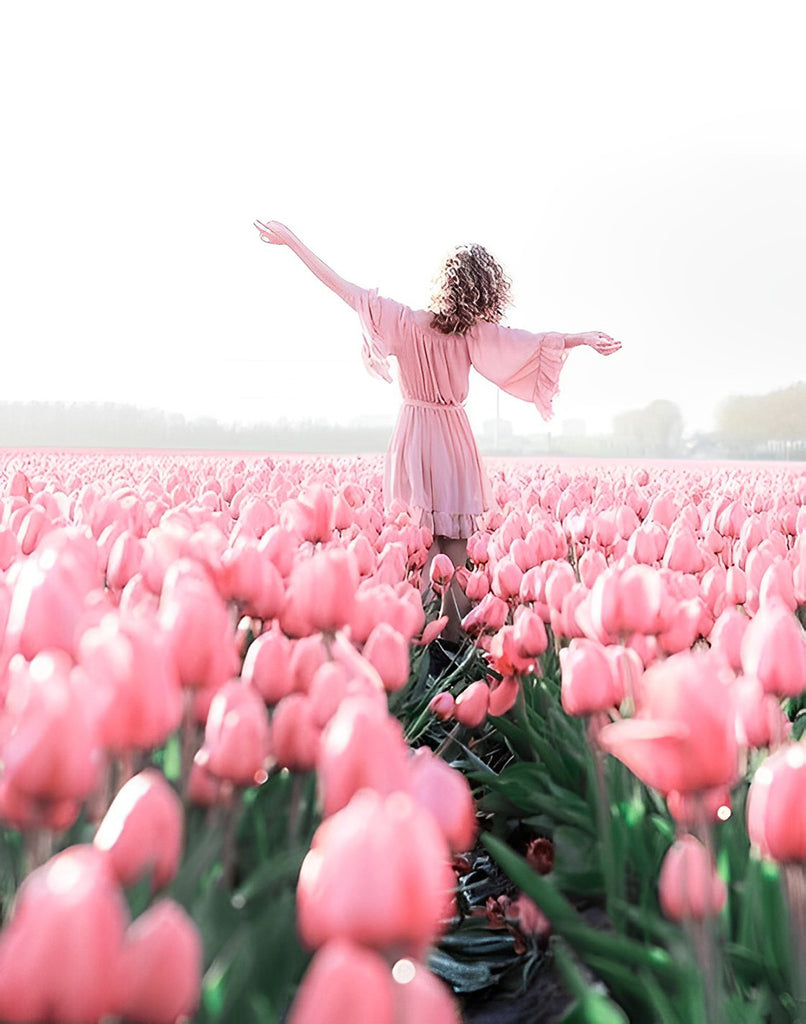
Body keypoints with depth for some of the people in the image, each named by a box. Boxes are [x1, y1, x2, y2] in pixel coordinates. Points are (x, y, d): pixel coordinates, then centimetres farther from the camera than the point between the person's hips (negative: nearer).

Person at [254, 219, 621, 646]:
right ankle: (453, 639, 9)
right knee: (456, 562, 5)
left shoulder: (407, 321, -6)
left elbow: (343, 287, -5)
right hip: (455, 440, 1)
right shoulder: (475, 333, -3)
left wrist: (291, 240, 1)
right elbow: (536, 342, 2)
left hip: (415, 435, -1)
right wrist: (586, 337, 15)